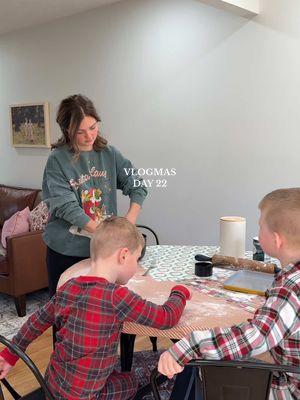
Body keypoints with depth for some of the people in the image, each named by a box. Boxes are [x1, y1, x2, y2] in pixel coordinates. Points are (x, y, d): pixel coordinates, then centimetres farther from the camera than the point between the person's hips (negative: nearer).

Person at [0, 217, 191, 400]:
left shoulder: (68, 287, -5)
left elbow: (38, 321, 8)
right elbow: (167, 318, -18)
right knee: (130, 380, 21)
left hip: (52, 381, 6)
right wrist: (180, 292, 2)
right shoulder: (116, 295, -26)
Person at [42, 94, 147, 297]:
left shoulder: (109, 154, 2)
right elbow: (66, 206, -16)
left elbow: (137, 185, 1)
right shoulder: (57, 160, -9)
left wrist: (130, 219, -16)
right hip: (66, 251, -2)